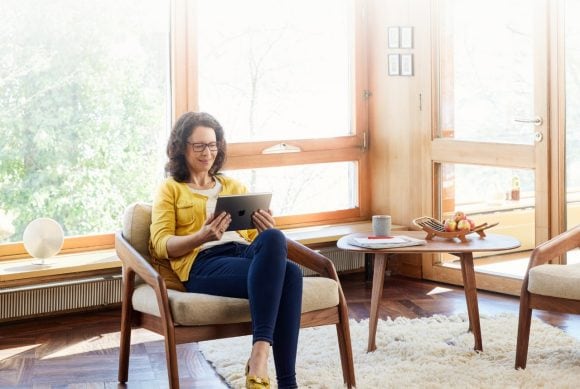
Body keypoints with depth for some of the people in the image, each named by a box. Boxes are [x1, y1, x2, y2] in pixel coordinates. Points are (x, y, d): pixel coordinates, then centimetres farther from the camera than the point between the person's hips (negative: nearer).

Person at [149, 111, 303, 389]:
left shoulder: (234, 186, 31)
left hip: (245, 254, 4)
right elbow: (159, 245, 4)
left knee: (281, 255, -37)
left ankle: (260, 355, -44)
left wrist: (266, 230, -3)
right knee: (284, 273, -36)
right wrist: (201, 237, -17)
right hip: (202, 264, -4)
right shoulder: (170, 189, 18)